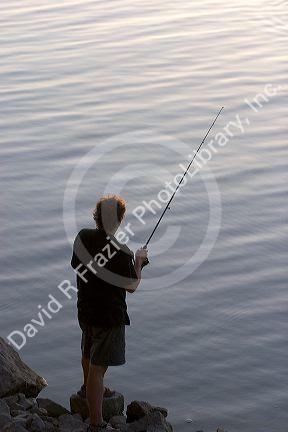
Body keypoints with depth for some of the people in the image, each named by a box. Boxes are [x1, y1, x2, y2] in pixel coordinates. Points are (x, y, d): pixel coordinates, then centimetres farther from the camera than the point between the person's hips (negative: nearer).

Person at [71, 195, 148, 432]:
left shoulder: (82, 238, -7)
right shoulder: (121, 253, -26)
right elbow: (131, 287, -14)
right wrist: (139, 261, 3)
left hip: (85, 310, 7)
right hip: (109, 316, -7)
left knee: (89, 353, 30)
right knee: (98, 367, -4)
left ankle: (89, 389, 56)